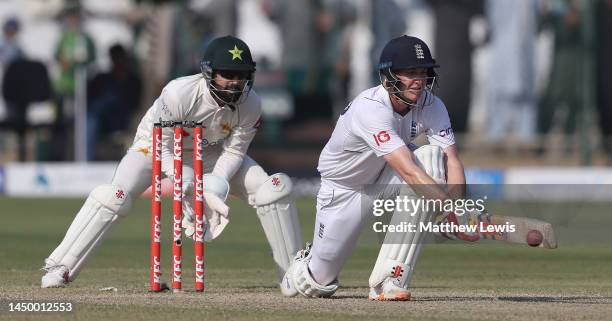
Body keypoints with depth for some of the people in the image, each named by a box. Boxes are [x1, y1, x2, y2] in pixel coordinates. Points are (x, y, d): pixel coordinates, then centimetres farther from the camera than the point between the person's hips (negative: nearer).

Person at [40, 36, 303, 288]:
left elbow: (233, 151, -13)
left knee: (274, 188, -12)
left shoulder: (250, 105, -25)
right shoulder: (179, 94, -37)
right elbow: (162, 148, -27)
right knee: (115, 196, -27)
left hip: (210, 152, 4)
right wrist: (189, 187, -38)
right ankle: (59, 268, -17)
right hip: (158, 146, -4)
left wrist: (215, 188, -30)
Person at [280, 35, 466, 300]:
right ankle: (304, 266, 44)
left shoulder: (431, 106, -17)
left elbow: (451, 160, -25)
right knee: (319, 283, -2)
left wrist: (457, 202, -46)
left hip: (385, 180, 4)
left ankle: (390, 279, -27)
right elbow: (408, 171, -45)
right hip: (343, 188, -4)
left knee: (431, 157, -28)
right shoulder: (371, 108, -36)